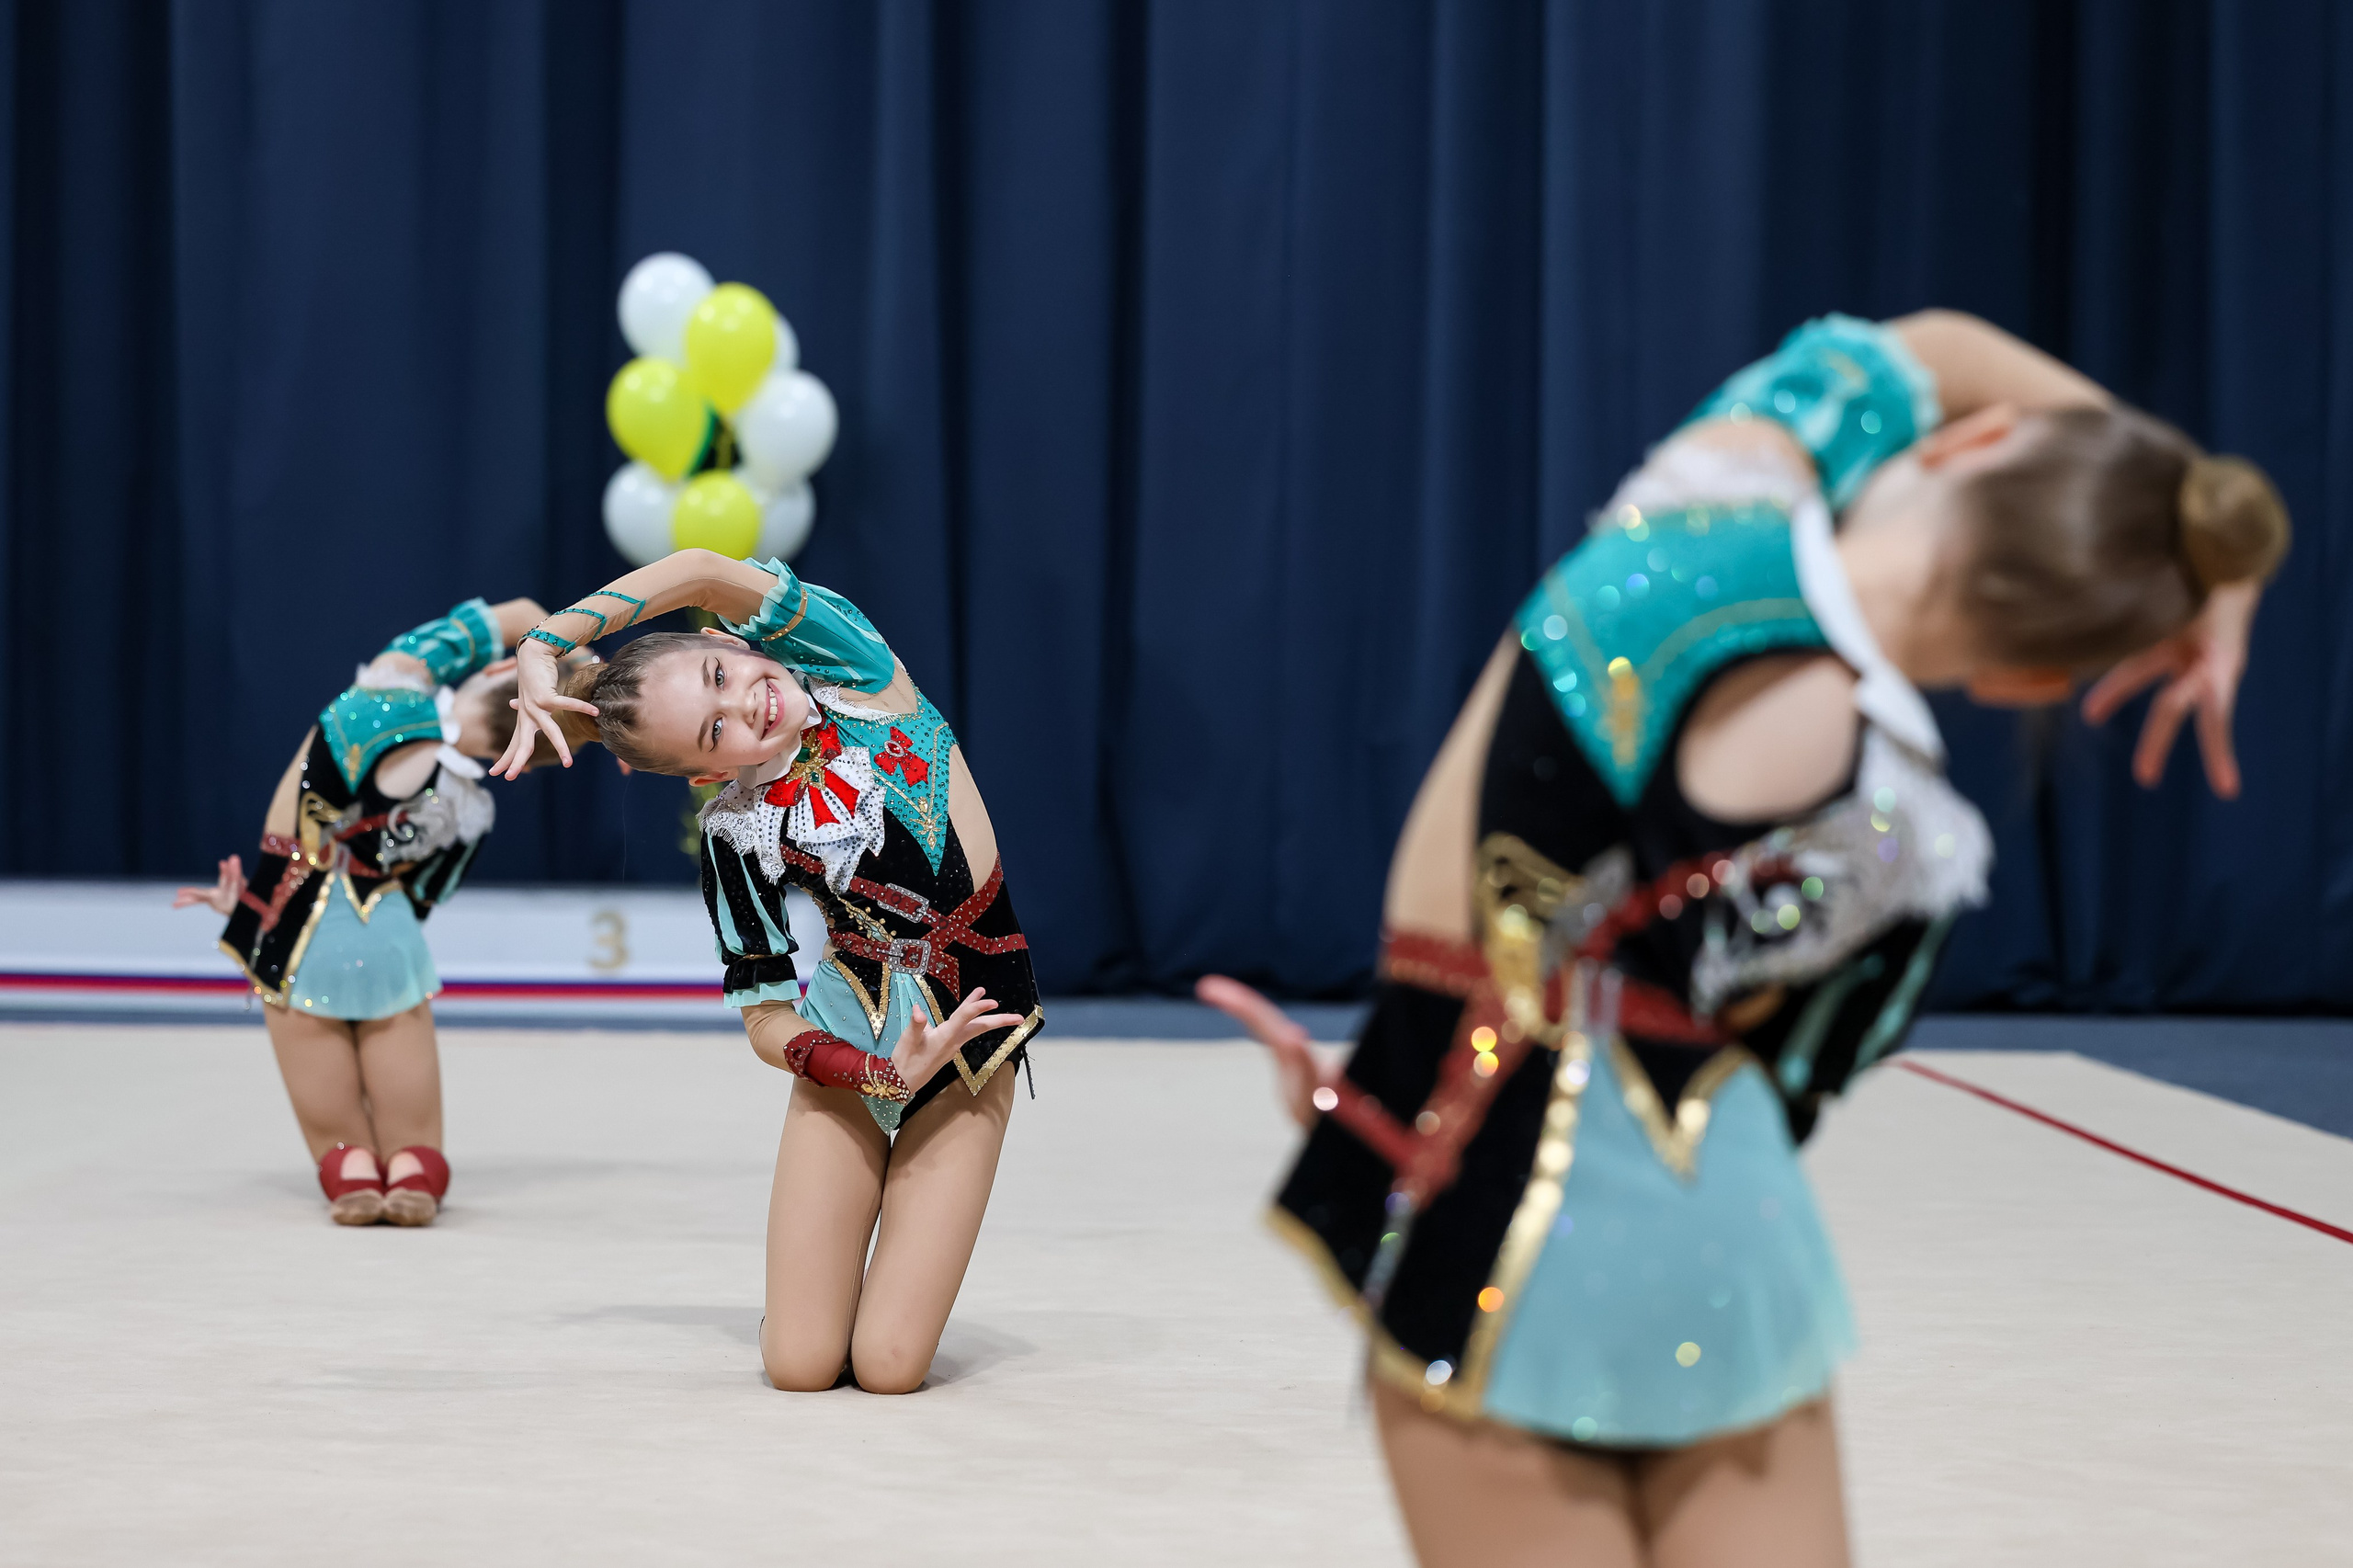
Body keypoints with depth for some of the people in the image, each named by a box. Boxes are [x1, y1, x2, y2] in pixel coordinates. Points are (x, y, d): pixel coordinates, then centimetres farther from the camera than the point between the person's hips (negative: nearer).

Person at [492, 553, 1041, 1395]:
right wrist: (886, 1074, -23)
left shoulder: (849, 667, -10)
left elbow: (706, 571, -27)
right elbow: (766, 1018, -6)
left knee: (887, 1369, -10)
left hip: (969, 1045, 0)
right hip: (849, 1039, 1)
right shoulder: (737, 833, -10)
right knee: (800, 1365, -7)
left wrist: (544, 645, -23)